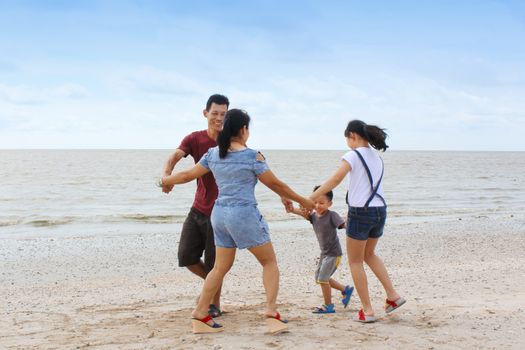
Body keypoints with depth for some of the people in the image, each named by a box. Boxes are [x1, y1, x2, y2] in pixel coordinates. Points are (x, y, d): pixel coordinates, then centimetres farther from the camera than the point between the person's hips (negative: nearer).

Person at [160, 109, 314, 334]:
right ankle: (271, 311, -4)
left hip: (220, 213, 6)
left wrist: (166, 180, 34)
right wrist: (303, 201, 8)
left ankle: (200, 315, 15)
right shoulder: (252, 156, -8)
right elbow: (274, 184, -3)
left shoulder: (213, 154, 6)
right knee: (269, 262, 8)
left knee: (221, 267, 16)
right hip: (244, 214, -6)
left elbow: (188, 175, 14)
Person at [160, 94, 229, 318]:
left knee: (213, 262, 1)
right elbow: (174, 158, -16)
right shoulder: (194, 139, 0)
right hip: (198, 209, 4)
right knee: (186, 256, 2)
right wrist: (166, 176, -36)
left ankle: (215, 304, 20)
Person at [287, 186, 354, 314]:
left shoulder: (332, 216, -18)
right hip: (324, 253, 8)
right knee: (319, 278, 17)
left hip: (333, 253, -8)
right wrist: (292, 209, -39)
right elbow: (303, 212, -17)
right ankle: (346, 290, 30)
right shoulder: (313, 215, -1)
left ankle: (328, 306, 9)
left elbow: (344, 224, -27)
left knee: (323, 278, -7)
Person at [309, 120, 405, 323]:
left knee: (355, 261, 8)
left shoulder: (353, 155, -9)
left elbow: (336, 179, -20)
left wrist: (310, 199, -20)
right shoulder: (377, 158, 13)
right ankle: (393, 295, 22)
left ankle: (367, 311, 9)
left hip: (361, 212, -7)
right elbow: (370, 186, 14)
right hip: (380, 211, 7)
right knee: (368, 254, 27)